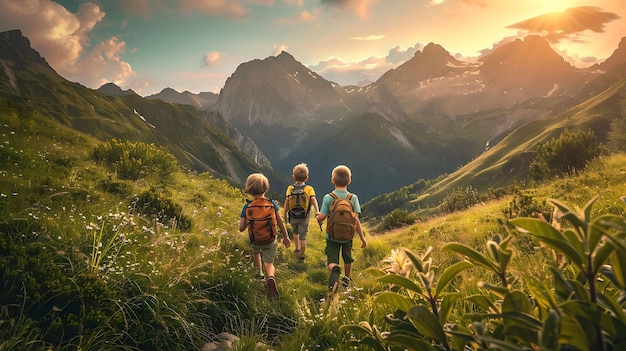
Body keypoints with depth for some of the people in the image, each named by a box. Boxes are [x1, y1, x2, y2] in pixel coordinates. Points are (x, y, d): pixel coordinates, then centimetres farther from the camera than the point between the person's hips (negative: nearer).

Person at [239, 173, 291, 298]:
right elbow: (280, 222, -6)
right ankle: (270, 278, -24)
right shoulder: (272, 203, -13)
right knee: (269, 264, 6)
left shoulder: (247, 207, -15)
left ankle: (260, 273, 42)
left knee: (255, 252, 35)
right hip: (270, 241, -1)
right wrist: (285, 237, 5)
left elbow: (241, 228, -15)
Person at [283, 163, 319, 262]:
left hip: (293, 216, 2)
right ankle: (301, 255, 12)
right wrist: (317, 212, -28)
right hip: (304, 217, -2)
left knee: (295, 232, 27)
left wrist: (285, 213, 0)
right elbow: (313, 199, -21)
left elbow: (287, 201, -11)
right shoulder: (309, 189, -9)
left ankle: (297, 249, 40)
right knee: (303, 236, 7)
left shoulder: (290, 188, -7)